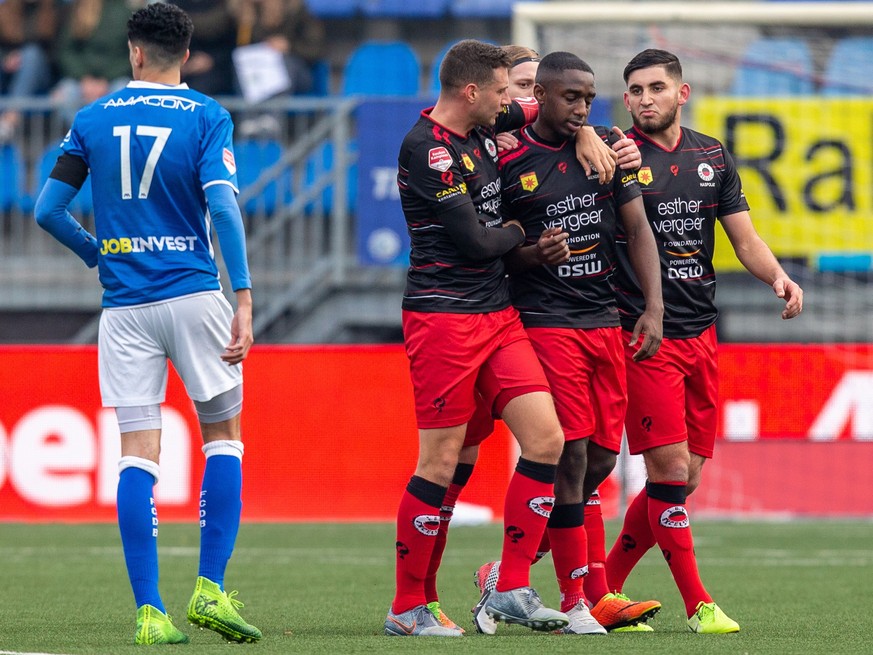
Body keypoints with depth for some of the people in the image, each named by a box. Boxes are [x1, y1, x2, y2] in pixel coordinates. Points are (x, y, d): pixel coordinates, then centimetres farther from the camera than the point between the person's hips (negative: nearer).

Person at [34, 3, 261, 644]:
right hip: (194, 295, -2)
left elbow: (48, 210, 6)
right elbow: (222, 205, -14)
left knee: (138, 453, 1)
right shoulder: (207, 117, -1)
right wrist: (244, 297, -16)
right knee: (223, 435, 12)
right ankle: (211, 588, 1)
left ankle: (150, 611, -5)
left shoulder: (94, 120, 7)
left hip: (125, 305, 2)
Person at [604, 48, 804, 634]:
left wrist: (779, 276, -5)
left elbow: (745, 238, 13)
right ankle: (698, 604, -6)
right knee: (670, 469, -11)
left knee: (686, 477, 6)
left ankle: (605, 589, 17)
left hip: (701, 334, 6)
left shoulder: (712, 155, 12)